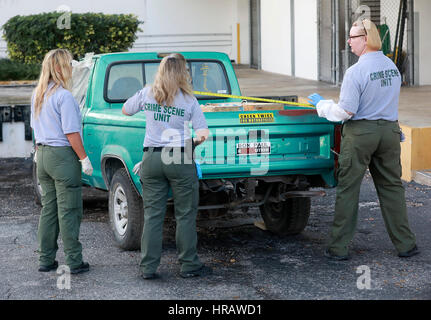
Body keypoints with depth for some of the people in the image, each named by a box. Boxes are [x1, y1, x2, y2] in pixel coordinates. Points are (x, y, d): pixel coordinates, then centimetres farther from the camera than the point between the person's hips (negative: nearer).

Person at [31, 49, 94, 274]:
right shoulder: (64, 96, -17)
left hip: (43, 155, 8)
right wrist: (84, 158, -12)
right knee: (68, 211, -2)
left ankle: (45, 259, 17)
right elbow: (71, 132, -18)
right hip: (63, 156, -8)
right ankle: (74, 261, 3)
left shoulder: (37, 95, 10)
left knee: (48, 209, 14)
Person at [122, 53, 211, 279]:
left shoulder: (147, 94, 1)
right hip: (180, 160, -3)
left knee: (152, 215, 8)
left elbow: (125, 111, 18)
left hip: (151, 159, 3)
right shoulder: (189, 100, -5)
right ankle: (189, 266, 13)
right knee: (185, 215, 7)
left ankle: (148, 267, 10)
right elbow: (203, 134, -8)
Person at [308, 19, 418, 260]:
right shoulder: (392, 67, 7)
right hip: (390, 131, 6)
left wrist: (321, 104, -1)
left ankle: (339, 247, 9)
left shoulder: (356, 72, -16)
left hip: (360, 133, -6)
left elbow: (346, 111, -16)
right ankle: (405, 244, 16)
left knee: (348, 189, 4)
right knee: (392, 187, 13)